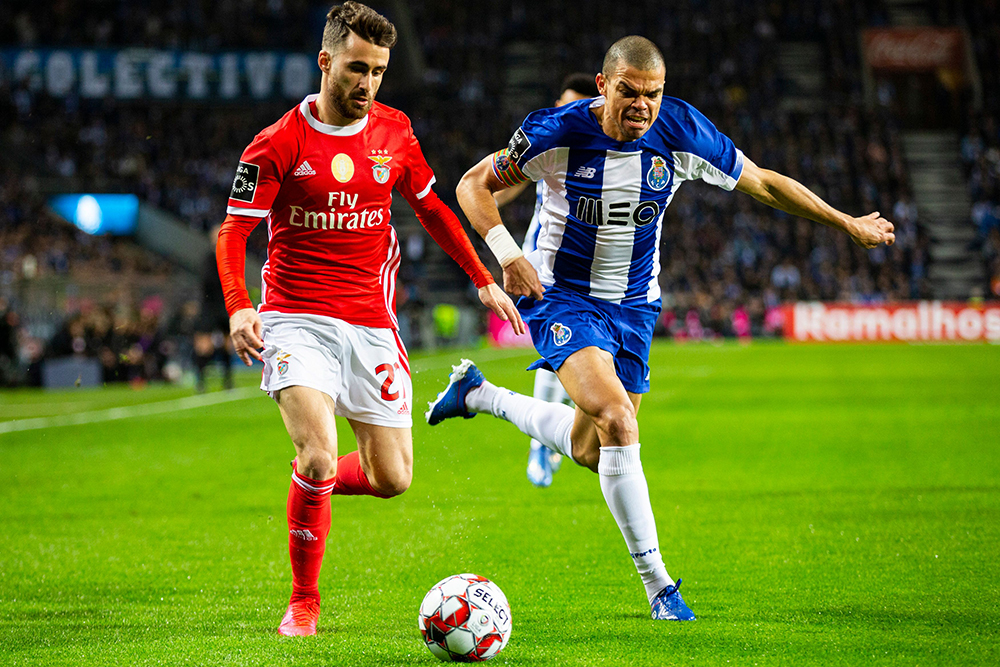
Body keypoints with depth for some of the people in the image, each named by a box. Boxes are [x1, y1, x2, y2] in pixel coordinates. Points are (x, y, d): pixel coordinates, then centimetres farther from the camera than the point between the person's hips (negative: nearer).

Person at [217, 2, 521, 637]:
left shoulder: (395, 132, 5)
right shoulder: (279, 144, -7)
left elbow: (432, 209, 20)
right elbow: (234, 232, -7)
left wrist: (484, 280, 18)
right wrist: (239, 307, -23)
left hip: (371, 323, 4)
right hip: (296, 320, -4)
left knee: (392, 477, 0)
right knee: (319, 453, -22)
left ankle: (315, 482, 34)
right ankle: (303, 604, -3)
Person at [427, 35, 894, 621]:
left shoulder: (680, 133, -14)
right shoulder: (558, 133, -19)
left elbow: (763, 183, 0)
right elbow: (475, 185, -7)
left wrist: (849, 223, 5)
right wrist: (508, 253, -22)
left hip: (634, 306, 4)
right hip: (562, 296, -4)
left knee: (589, 452, 11)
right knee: (616, 418, -26)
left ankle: (480, 395, 37)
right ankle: (658, 585, -18)